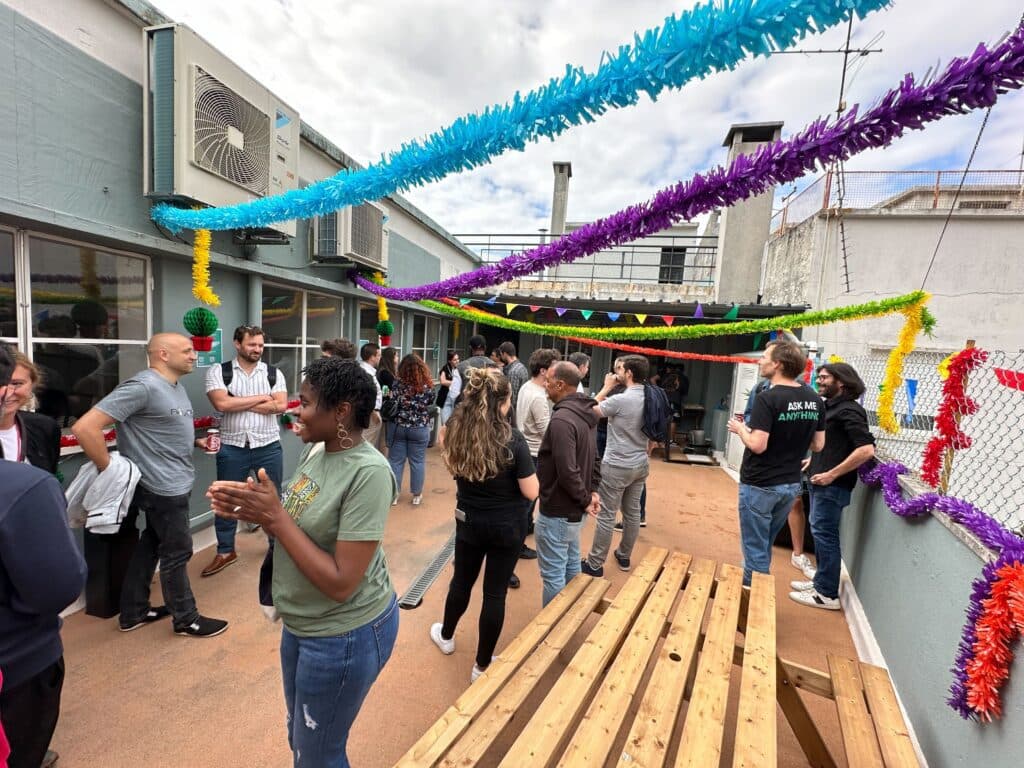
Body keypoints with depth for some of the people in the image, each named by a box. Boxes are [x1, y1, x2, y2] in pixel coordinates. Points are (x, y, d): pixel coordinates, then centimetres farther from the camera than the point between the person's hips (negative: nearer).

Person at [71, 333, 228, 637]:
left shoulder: (177, 386, 8)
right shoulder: (144, 386, -22)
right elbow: (85, 428, -24)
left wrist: (196, 442, 6)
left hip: (173, 483, 9)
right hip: (165, 486, -9)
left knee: (151, 545, 21)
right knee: (177, 552, 5)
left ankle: (134, 612, 38)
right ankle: (187, 620, 23)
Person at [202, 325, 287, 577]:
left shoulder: (273, 372, 2)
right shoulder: (218, 371, -2)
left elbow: (281, 406, -12)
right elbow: (221, 404, -17)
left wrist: (238, 403, -13)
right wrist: (260, 398, -11)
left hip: (269, 446, 1)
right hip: (232, 447, 0)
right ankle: (225, 552, 31)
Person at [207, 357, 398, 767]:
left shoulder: (369, 472, -30)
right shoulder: (316, 450, -3)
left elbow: (340, 583, -28)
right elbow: (299, 525, 5)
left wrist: (274, 515, -26)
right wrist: (254, 508, -12)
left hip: (345, 634, -8)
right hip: (303, 623, 8)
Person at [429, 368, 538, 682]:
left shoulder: (457, 430, -11)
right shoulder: (512, 439, -24)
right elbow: (531, 492, -17)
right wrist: (526, 466, -2)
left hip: (469, 520, 4)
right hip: (507, 526, -3)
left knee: (462, 580, 25)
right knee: (495, 592, 13)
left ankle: (446, 637, 49)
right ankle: (482, 665, 30)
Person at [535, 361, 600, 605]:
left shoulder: (561, 419, -24)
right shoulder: (586, 414, 7)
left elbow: (567, 471, -27)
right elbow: (593, 458, 15)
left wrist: (585, 499, -14)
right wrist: (592, 491, 8)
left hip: (557, 511, -10)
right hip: (574, 509, 10)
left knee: (553, 575, 4)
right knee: (571, 567, 23)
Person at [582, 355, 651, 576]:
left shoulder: (620, 400, -22)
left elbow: (591, 410, -7)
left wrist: (606, 387, -1)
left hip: (617, 466, -8)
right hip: (640, 465, 8)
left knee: (606, 516, 1)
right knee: (632, 512, 17)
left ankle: (595, 564, 11)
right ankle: (624, 556, 33)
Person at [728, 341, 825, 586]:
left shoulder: (768, 398, -20)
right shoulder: (815, 400, 2)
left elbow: (757, 445, -23)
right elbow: (818, 445, 7)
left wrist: (740, 428, -6)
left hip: (760, 485, -7)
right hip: (791, 484, 7)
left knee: (755, 549, 6)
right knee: (764, 547, 21)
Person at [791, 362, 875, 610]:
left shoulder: (849, 410, -16)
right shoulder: (830, 406, 12)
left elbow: (866, 450, -25)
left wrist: (832, 474, -22)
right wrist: (814, 461, 13)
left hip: (833, 485, -9)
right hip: (820, 481, 9)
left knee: (824, 534, -1)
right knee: (820, 532, 17)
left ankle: (827, 594, 10)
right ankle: (820, 581, 31)